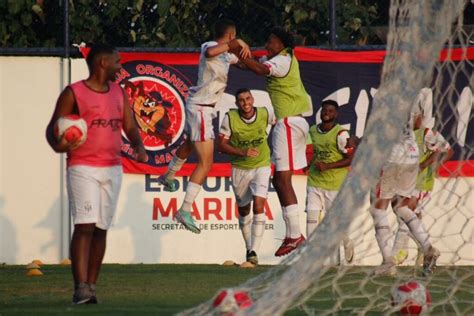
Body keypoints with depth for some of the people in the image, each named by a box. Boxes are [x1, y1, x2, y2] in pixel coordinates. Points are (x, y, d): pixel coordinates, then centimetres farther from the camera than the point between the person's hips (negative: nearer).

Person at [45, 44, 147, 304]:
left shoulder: (119, 93, 14)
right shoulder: (73, 93, -4)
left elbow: (130, 127, 14)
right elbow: (53, 128, -1)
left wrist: (139, 146, -7)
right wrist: (58, 144, -23)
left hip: (112, 170, 6)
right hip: (83, 168, -6)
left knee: (101, 229, 6)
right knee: (84, 226, -16)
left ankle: (91, 286, 11)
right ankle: (80, 288, -20)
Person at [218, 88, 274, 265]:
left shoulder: (265, 114, -13)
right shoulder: (230, 118, -15)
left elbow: (275, 121, 12)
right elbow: (222, 145, -15)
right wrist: (243, 152, -27)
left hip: (261, 166, -1)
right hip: (240, 169, 1)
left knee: (259, 206, -17)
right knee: (243, 210, 13)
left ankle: (254, 252, -19)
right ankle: (249, 247, 33)